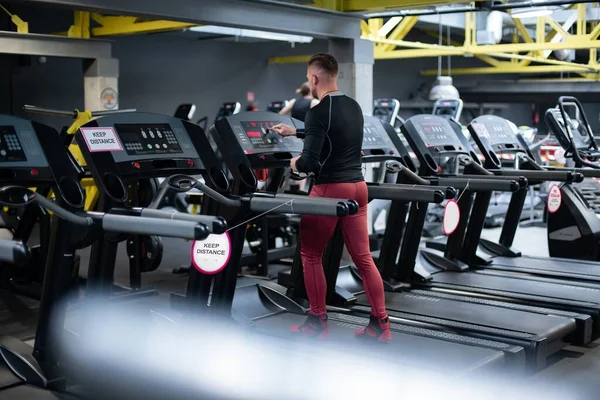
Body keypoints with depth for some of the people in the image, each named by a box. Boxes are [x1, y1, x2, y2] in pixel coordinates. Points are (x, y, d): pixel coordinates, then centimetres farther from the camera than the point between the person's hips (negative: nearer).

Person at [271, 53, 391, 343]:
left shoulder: (318, 111, -15)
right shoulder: (354, 107, 10)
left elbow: (311, 161, -21)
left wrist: (296, 163, 2)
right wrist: (295, 132, 38)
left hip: (330, 188, -7)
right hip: (357, 186, 7)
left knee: (310, 254, 9)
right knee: (363, 257, 10)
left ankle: (318, 322, 15)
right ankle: (380, 324, 13)